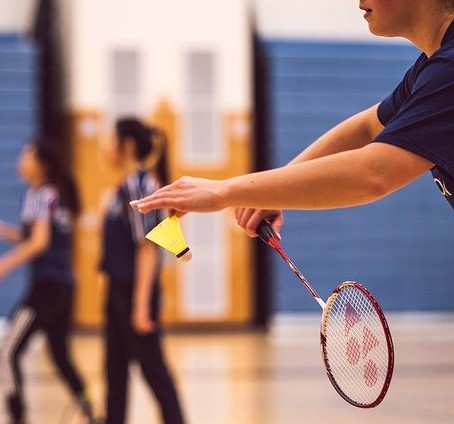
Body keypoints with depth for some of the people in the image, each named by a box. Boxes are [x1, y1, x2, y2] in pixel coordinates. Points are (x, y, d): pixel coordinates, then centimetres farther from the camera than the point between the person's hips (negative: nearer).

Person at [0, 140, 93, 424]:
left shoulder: (39, 194, -9)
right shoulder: (60, 193, 15)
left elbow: (39, 242, -19)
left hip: (46, 285, -9)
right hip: (65, 286, 9)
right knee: (61, 355, 22)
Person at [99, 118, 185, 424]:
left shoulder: (139, 185, -15)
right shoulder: (126, 186, 12)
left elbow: (147, 247, -19)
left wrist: (141, 304, -21)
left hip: (135, 292, -9)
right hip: (119, 289, 9)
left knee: (153, 369, -4)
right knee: (116, 370, 13)